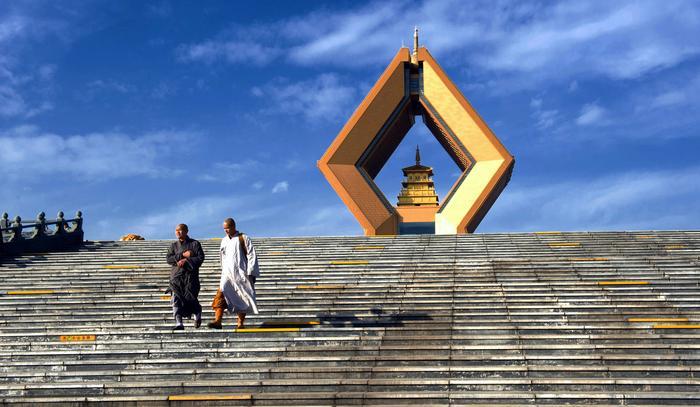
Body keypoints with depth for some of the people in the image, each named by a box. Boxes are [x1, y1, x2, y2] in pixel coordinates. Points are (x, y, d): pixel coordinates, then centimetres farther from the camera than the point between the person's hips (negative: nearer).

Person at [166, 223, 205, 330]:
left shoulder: (194, 244, 4)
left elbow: (200, 258, -4)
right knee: (176, 299, -10)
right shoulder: (174, 245, 14)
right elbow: (169, 259, 3)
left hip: (190, 275, -3)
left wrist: (186, 260, -14)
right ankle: (179, 323, -11)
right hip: (176, 275, 3)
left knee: (190, 298, -8)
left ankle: (198, 313, 24)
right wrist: (182, 255, -10)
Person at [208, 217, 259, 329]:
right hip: (227, 274, 4)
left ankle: (240, 323, 6)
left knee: (242, 299, -1)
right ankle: (217, 321, -22)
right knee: (220, 295, -14)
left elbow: (251, 256, -4)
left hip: (241, 273, -4)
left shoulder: (243, 238, -1)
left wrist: (250, 273, -10)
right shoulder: (224, 240, 15)